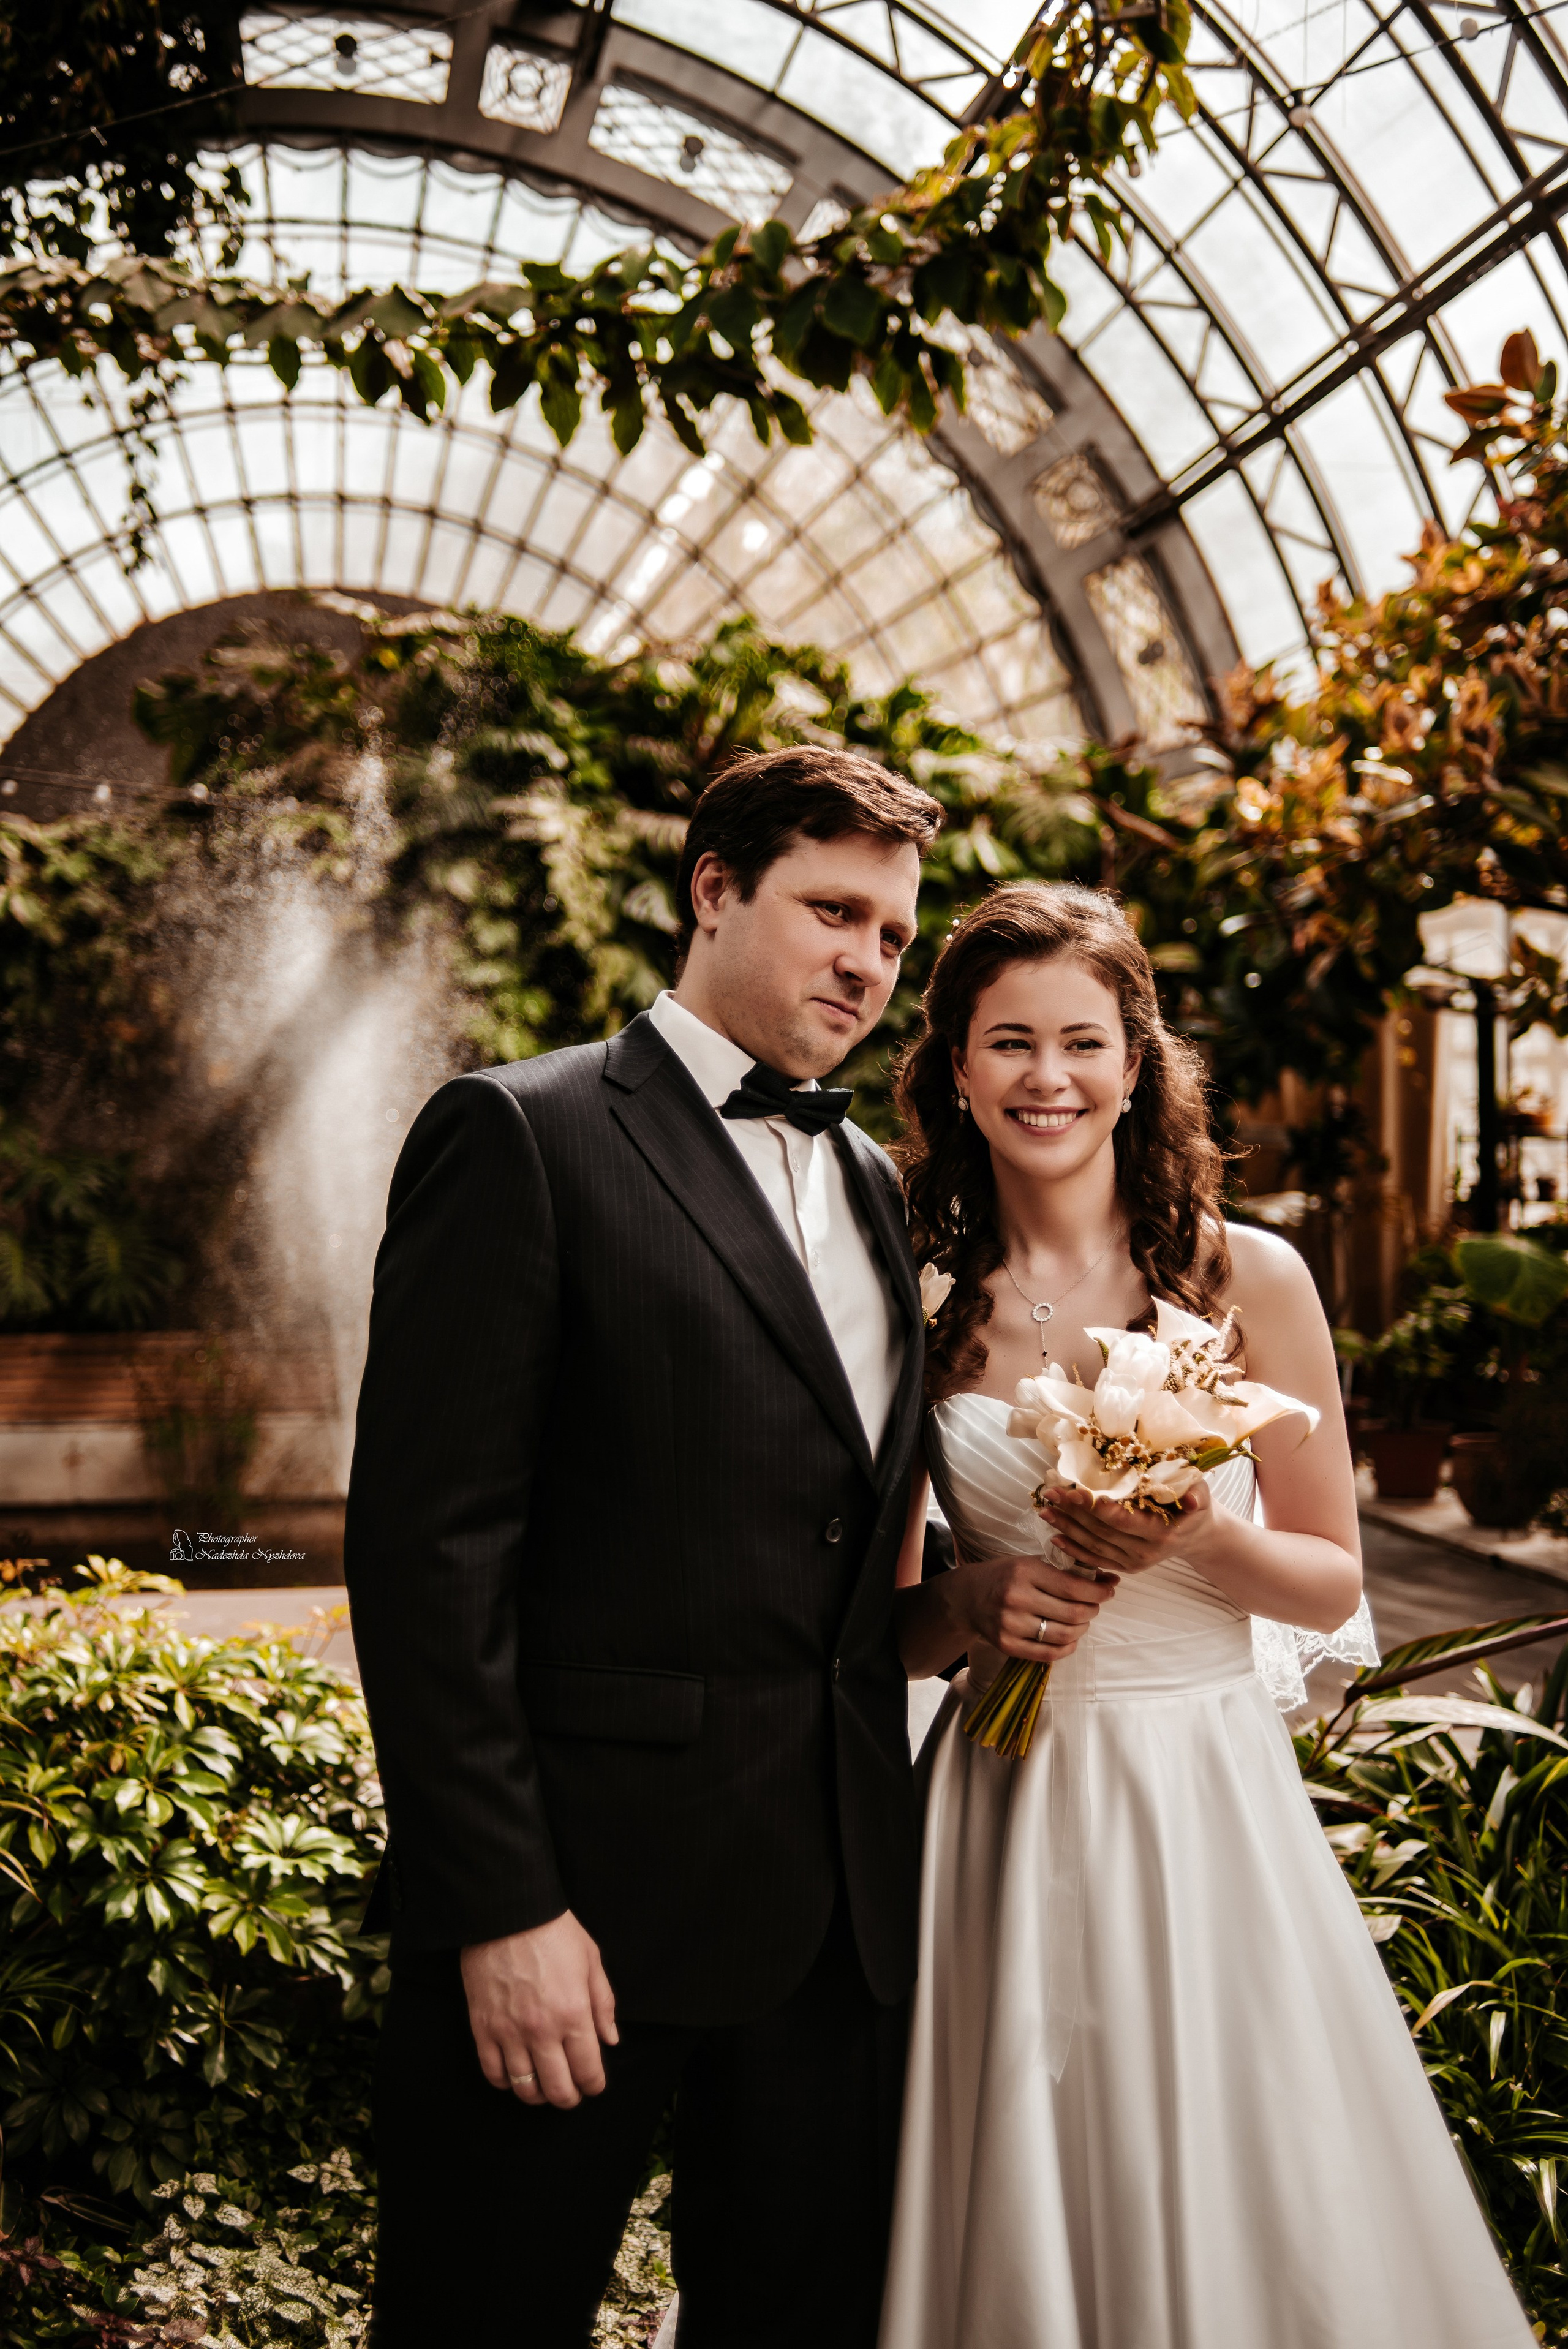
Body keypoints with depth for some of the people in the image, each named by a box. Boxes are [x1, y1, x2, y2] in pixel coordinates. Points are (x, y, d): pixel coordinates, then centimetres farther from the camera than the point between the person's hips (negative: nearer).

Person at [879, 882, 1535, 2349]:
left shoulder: (1248, 1278, -3)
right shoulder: (923, 1310, 1)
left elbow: (1333, 1581, 3)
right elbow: (885, 1622, 8)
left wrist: (1195, 1537, -15)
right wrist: (979, 1607, -12)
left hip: (1202, 1793, -1)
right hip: (1005, 1821, 1)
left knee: (1237, 2210, 7)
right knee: (1019, 2223, 9)